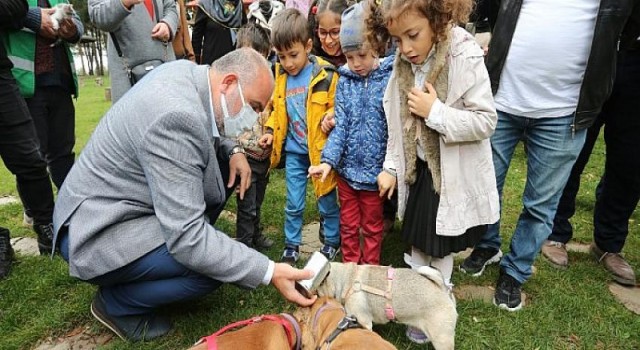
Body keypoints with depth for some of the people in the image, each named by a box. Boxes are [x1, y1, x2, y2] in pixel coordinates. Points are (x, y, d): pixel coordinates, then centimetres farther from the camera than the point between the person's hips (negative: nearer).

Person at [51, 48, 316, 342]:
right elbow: (187, 238, -33)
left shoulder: (186, 71, -4)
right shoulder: (177, 117, -32)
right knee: (213, 265, -22)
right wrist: (269, 272, -30)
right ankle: (114, 302, 3)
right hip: (95, 233, -9)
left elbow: (200, 133, 18)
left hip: (112, 198, 10)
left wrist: (232, 151, -3)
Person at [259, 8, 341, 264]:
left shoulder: (326, 75, -14)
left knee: (327, 203, 13)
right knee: (293, 205, 13)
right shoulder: (280, 76, 2)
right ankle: (291, 246, 31)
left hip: (320, 151, -4)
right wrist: (270, 131, 2)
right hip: (294, 151, 4)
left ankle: (332, 242, 35)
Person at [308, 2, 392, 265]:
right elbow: (340, 125, -4)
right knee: (348, 225, 19)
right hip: (346, 169, 3)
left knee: (372, 227, 17)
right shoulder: (344, 80, -1)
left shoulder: (390, 77, -11)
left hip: (375, 170, -3)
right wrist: (328, 160, -17)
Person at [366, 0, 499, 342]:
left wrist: (435, 111, -26)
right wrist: (391, 167, 4)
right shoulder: (403, 63, -3)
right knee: (416, 239, 20)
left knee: (441, 247, 10)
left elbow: (486, 121, -20)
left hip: (453, 173, -5)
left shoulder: (465, 57, -21)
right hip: (417, 169, 6)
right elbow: (398, 122, 4)